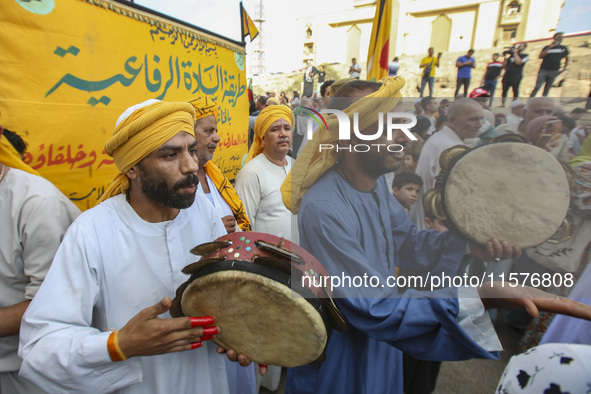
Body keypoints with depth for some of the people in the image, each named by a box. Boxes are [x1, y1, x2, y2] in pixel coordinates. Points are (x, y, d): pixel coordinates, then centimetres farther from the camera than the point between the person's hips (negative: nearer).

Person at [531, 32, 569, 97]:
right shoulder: (547, 47, 4)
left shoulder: (564, 48, 11)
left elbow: (566, 58, 23)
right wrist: (550, 47, -14)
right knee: (537, 87, -11)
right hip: (543, 70, -3)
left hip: (554, 72, 3)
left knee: (547, 89, 4)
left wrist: (564, 68, 16)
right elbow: (540, 56, -11)